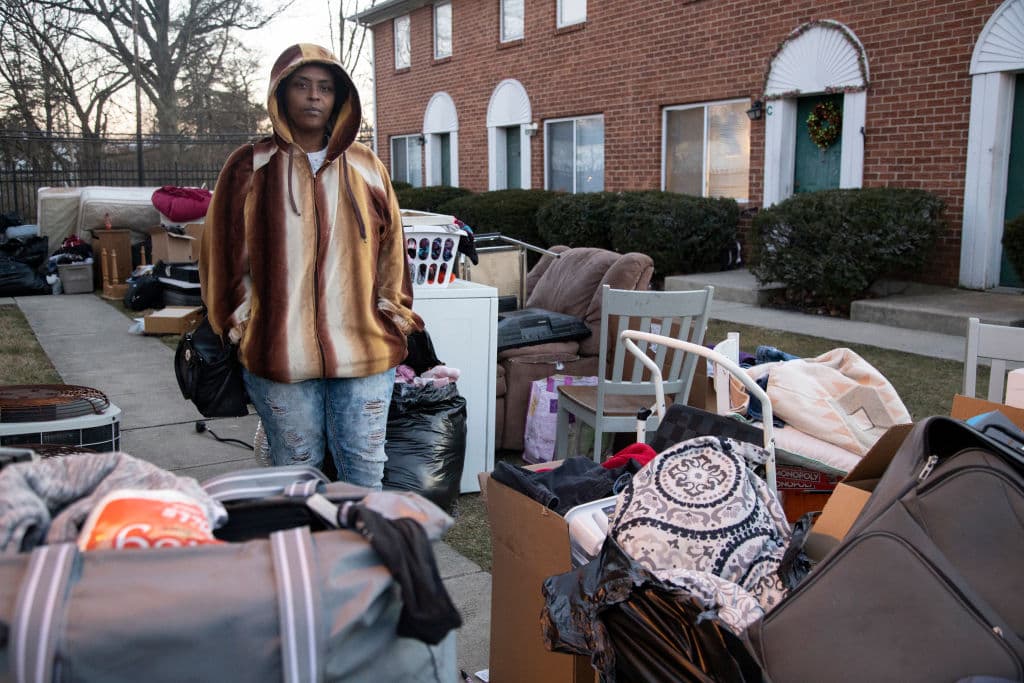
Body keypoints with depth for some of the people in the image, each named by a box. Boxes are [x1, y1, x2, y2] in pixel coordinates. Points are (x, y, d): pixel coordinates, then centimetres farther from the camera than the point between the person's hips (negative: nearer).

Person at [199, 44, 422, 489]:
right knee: (296, 472, 10)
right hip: (279, 352, -1)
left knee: (365, 469, 9)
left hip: (366, 350, 2)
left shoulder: (367, 168, 8)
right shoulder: (250, 168, 2)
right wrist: (239, 327, 5)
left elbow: (391, 250, 13)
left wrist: (395, 315, 11)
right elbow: (225, 255, 5)